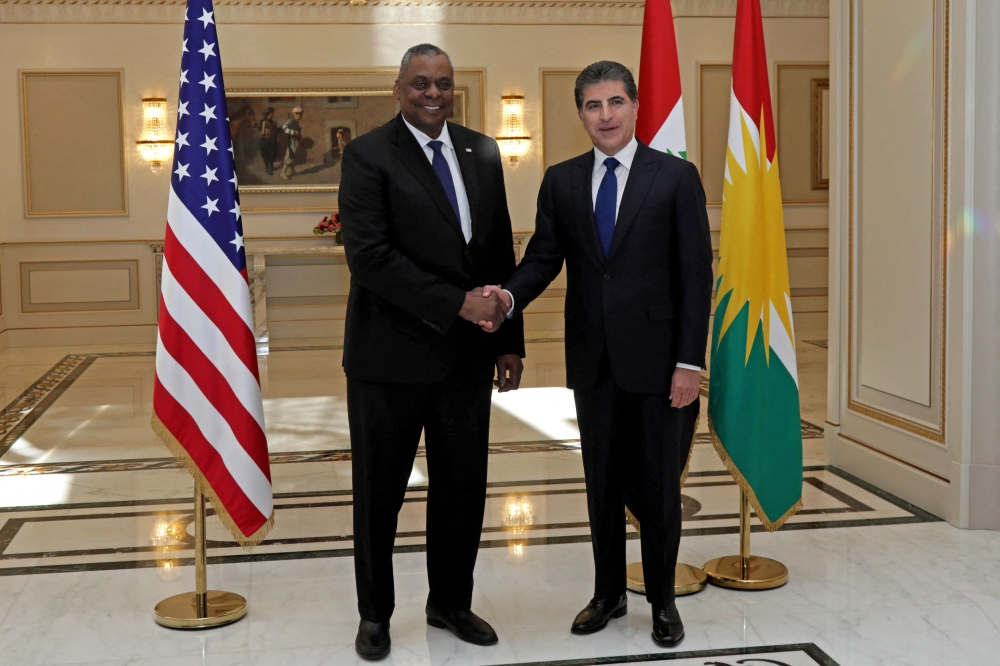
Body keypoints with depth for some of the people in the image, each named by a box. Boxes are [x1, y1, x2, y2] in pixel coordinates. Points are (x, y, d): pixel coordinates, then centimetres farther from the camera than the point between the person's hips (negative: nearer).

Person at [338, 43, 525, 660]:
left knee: (464, 487, 13)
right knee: (380, 491, 9)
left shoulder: (482, 152, 9)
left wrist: (510, 341, 6)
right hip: (393, 354, -4)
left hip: (468, 353, 5)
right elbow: (370, 256, -18)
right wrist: (457, 303, -20)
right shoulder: (368, 155, -8)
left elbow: (502, 253, 11)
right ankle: (375, 613, 28)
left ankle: (451, 602, 33)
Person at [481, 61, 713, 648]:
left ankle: (663, 600, 26)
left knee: (658, 484, 8)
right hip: (594, 360, 3)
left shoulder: (676, 177, -3)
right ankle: (609, 593, 31)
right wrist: (511, 296, -20)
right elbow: (544, 257, 3)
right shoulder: (562, 181, 7)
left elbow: (696, 274, -5)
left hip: (656, 358, -3)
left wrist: (691, 362, -11)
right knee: (603, 484, 14)